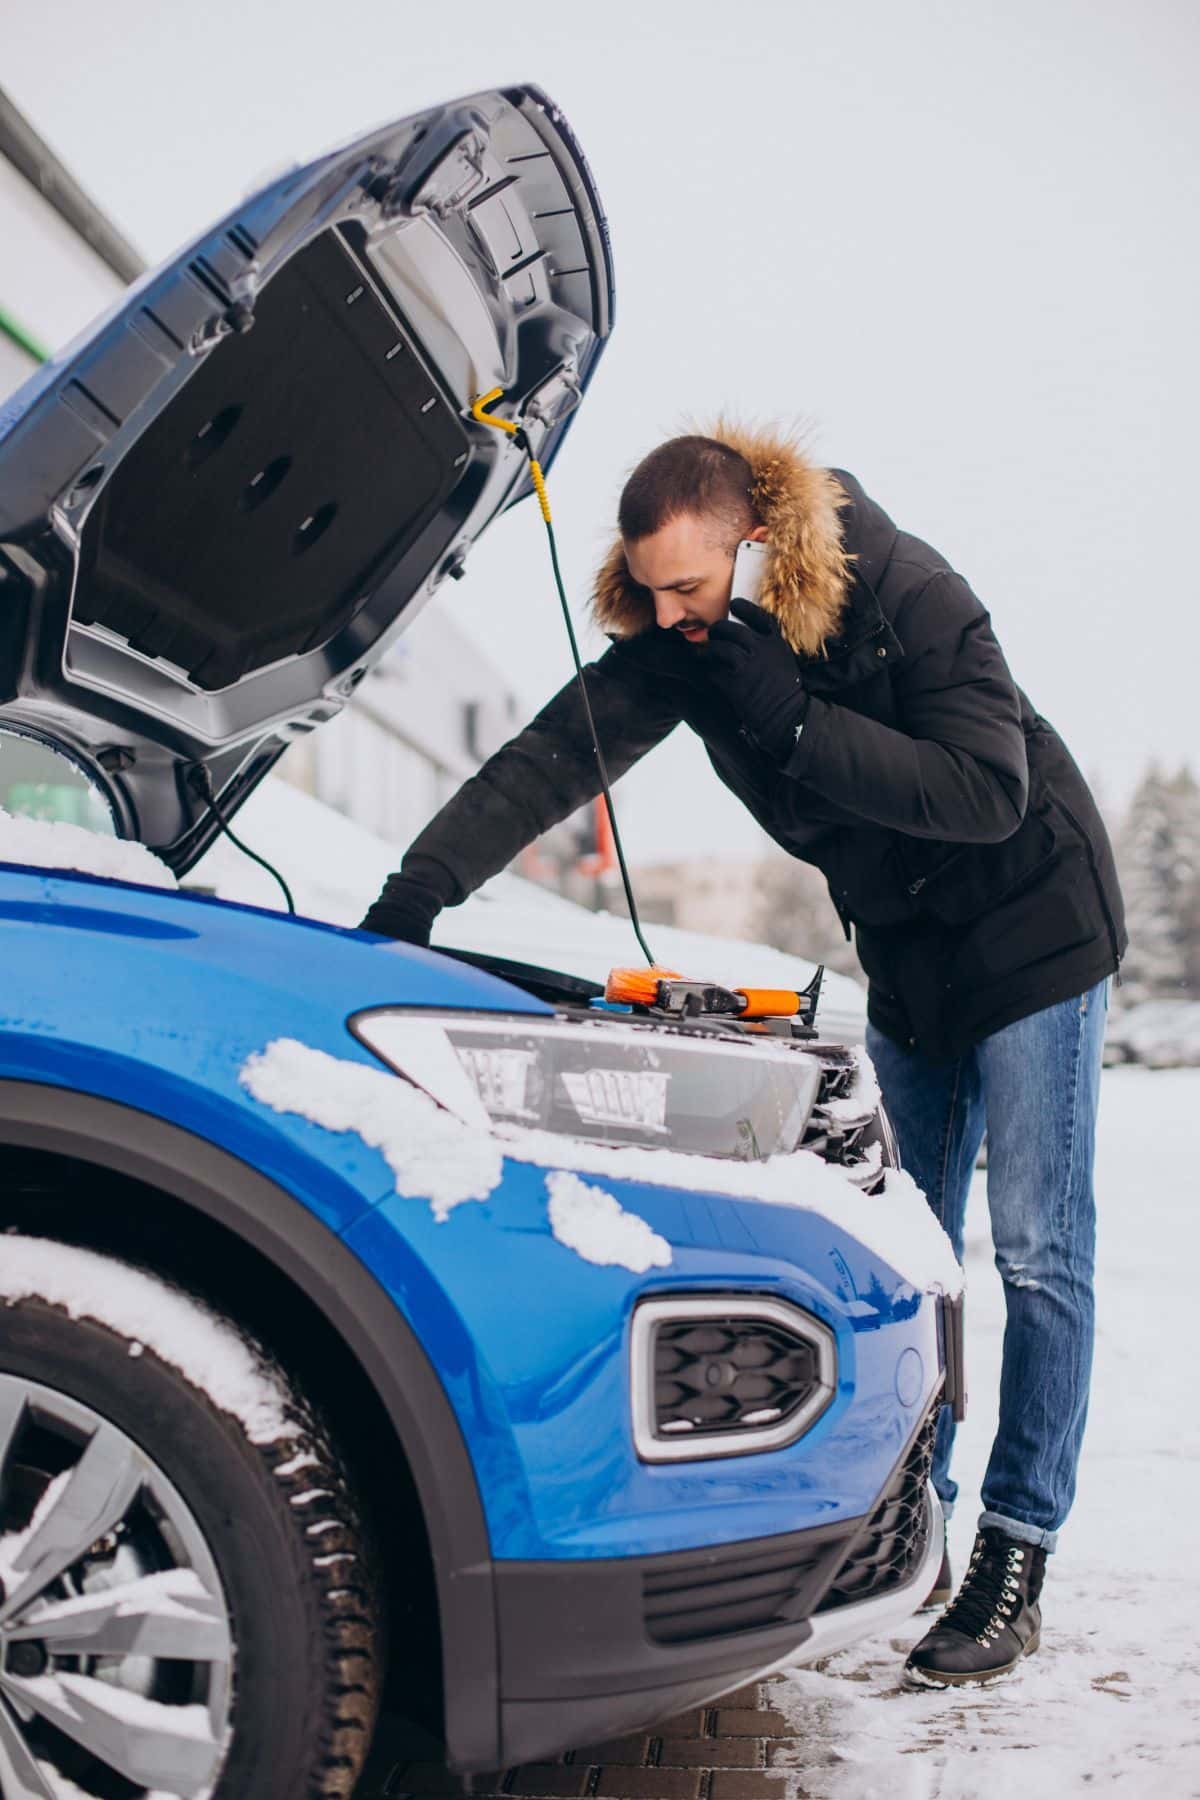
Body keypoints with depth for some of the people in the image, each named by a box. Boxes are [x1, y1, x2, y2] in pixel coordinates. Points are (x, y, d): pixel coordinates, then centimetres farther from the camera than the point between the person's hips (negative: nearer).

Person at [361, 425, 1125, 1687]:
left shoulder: (904, 594, -26)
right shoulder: (677, 640, -11)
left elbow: (987, 793, -30)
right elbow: (554, 755, -18)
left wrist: (792, 720, -36)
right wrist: (419, 888, -29)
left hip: (1032, 926, -6)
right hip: (904, 947, 6)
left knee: (1036, 1251, -5)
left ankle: (1016, 1560, 2)